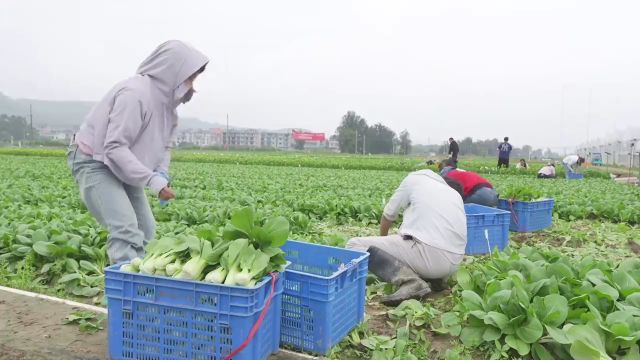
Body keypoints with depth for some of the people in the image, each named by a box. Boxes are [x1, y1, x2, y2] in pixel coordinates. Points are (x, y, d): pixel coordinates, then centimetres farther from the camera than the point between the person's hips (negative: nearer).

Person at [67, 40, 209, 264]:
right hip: (93, 162, -9)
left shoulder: (165, 98, 2)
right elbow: (114, 148, -30)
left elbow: (163, 143, 8)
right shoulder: (135, 94, -27)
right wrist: (152, 180, -32)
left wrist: (162, 173, -11)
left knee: (146, 231, 8)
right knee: (126, 231, -22)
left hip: (121, 166, 10)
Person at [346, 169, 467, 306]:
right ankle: (435, 277, 10)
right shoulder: (457, 195, 24)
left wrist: (382, 237, 40)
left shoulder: (415, 178, 11)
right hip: (453, 265, 7)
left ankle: (409, 280, -16)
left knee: (355, 245, 0)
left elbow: (388, 215, 20)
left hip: (428, 255, -7)